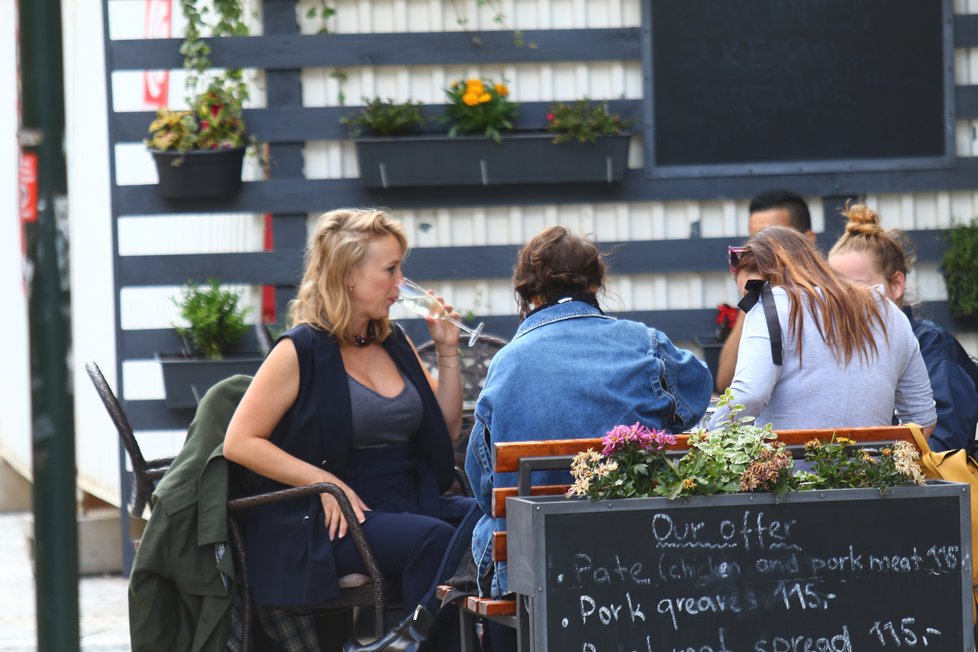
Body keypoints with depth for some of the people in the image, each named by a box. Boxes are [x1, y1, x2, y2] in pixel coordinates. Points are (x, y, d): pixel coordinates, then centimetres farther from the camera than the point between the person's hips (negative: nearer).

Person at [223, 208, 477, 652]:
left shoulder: (395, 344, 16)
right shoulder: (301, 352, -4)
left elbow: (447, 430, 22)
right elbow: (240, 443, -9)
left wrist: (447, 351, 11)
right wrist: (324, 483, -16)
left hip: (410, 504, 7)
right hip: (334, 519, -7)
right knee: (435, 540, -34)